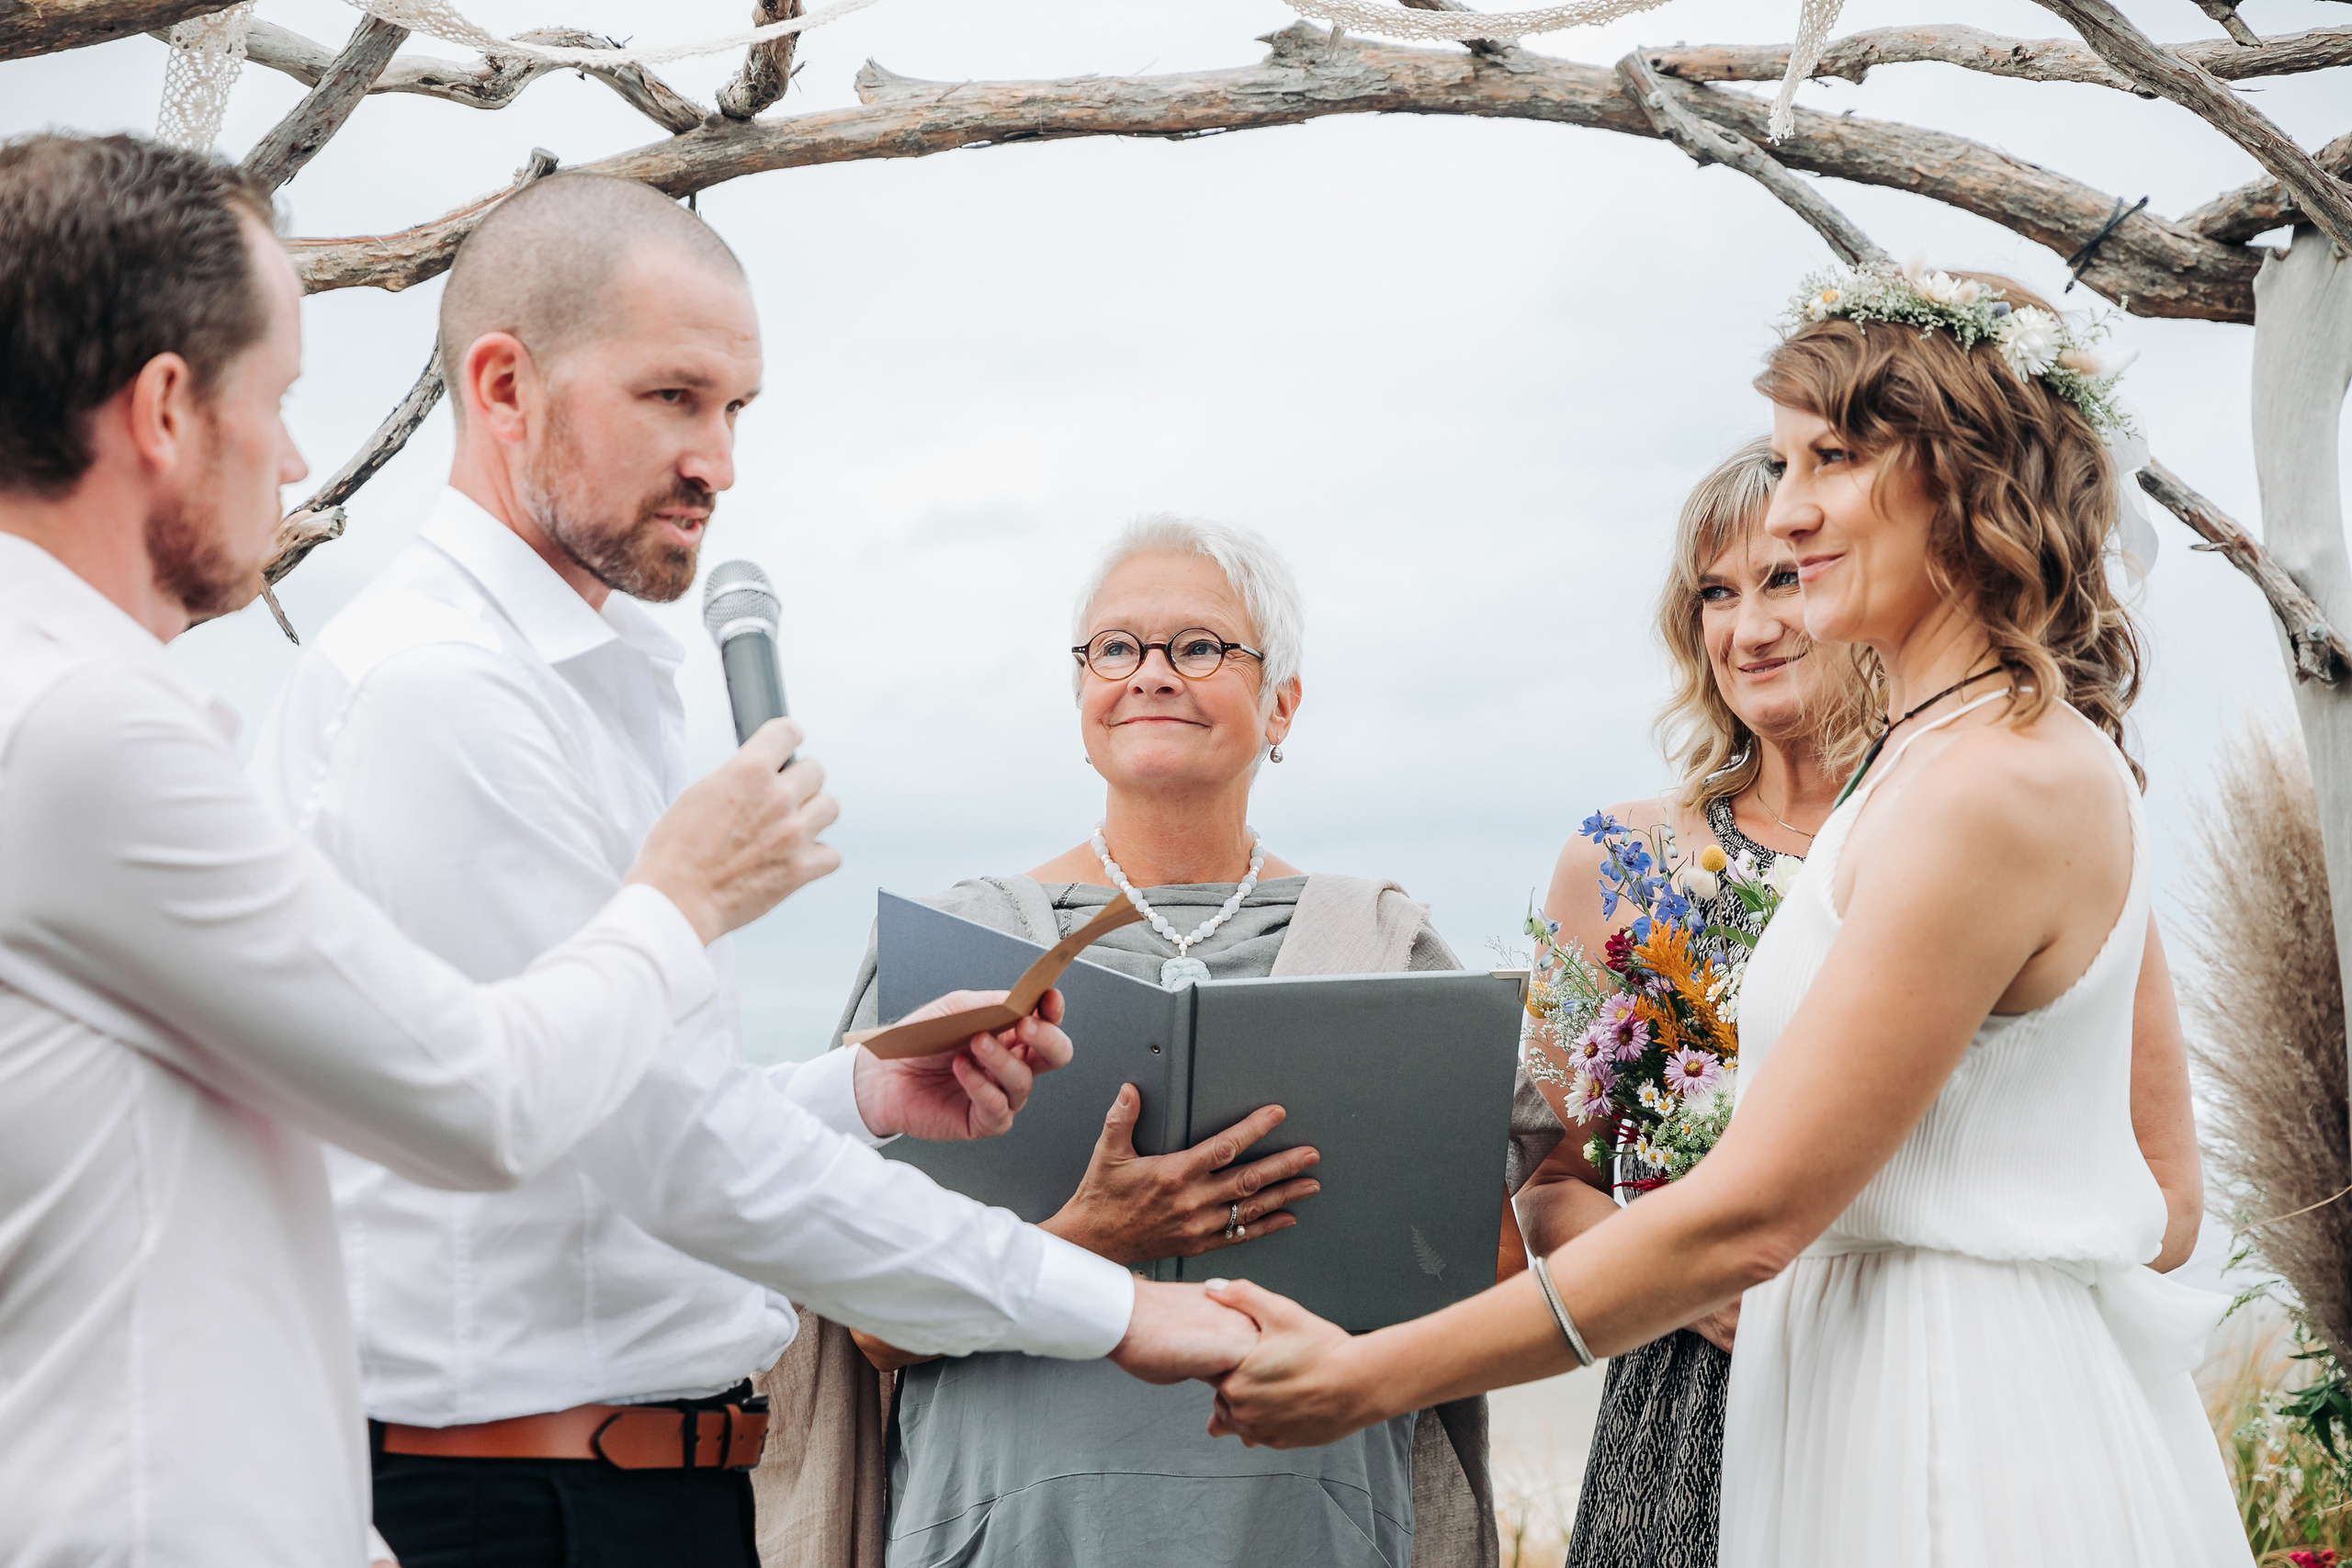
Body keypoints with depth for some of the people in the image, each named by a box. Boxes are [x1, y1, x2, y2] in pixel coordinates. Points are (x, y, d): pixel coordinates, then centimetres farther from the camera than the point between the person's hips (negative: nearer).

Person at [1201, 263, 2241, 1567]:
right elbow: (2151, 1109, 20)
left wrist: (1369, 1376, -20)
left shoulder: (1986, 792, -22)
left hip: (1953, 1446, -10)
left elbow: (1745, 1219, -23)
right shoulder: (2056, 750, 9)